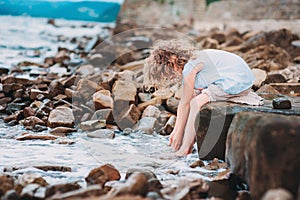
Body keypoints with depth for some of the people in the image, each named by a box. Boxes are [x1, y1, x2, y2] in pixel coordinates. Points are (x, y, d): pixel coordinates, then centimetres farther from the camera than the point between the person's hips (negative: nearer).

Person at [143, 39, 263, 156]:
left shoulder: (189, 69, -16)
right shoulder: (191, 61, 13)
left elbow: (185, 104, -13)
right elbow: (183, 101, 15)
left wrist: (179, 133, -6)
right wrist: (175, 130, 16)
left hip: (236, 82, -10)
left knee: (196, 102, -17)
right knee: (193, 97, 9)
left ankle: (185, 148, -12)